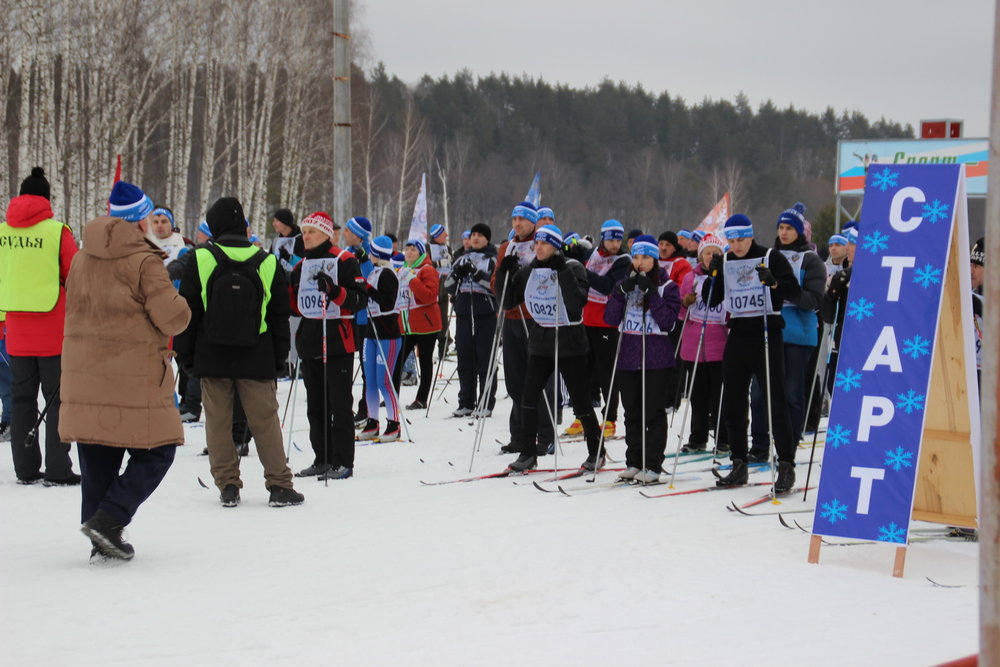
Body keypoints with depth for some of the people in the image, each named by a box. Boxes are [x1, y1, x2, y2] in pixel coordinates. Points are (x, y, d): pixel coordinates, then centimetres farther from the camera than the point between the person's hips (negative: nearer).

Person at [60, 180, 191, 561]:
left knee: (98, 459, 13)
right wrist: (175, 299, 8)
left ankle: (101, 541, 14)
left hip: (85, 374, 7)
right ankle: (108, 519, -9)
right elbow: (173, 319, -12)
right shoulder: (144, 261, -11)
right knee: (155, 453, 5)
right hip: (134, 377, -7)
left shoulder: (81, 259, 11)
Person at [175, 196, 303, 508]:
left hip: (212, 359, 0)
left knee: (218, 421, 7)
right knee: (265, 421, 5)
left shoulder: (200, 261, -5)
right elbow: (280, 316, 6)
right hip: (257, 361, 1)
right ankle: (279, 485, 6)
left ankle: (228, 485, 9)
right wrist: (278, 359, 14)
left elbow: (187, 313, -1)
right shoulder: (267, 263, 0)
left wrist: (185, 355, 8)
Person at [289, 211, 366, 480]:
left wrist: (334, 291, -27)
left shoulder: (344, 261, -4)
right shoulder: (301, 266, 16)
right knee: (316, 406, 10)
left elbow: (360, 299, -12)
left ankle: (342, 461, 0)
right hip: (309, 344, 7)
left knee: (339, 405, -4)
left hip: (338, 342, -7)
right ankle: (322, 459, 17)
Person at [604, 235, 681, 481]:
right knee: (632, 412, 10)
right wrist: (621, 292, -12)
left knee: (654, 412, -2)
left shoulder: (667, 286, -1)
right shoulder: (626, 283, 11)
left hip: (656, 358, -4)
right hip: (628, 356, 4)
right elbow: (610, 318, 2)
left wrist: (650, 292, -17)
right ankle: (634, 463, 18)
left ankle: (653, 466, 2)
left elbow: (667, 321, -13)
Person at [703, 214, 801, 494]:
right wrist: (712, 276, -8)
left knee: (775, 401, -8)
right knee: (732, 404, 7)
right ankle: (739, 465, 17)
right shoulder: (724, 262, 10)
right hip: (738, 335, 5)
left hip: (767, 334, -5)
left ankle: (786, 465, -5)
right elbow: (711, 300, 9)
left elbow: (794, 291, -10)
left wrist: (774, 282, -28)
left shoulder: (771, 258, -4)